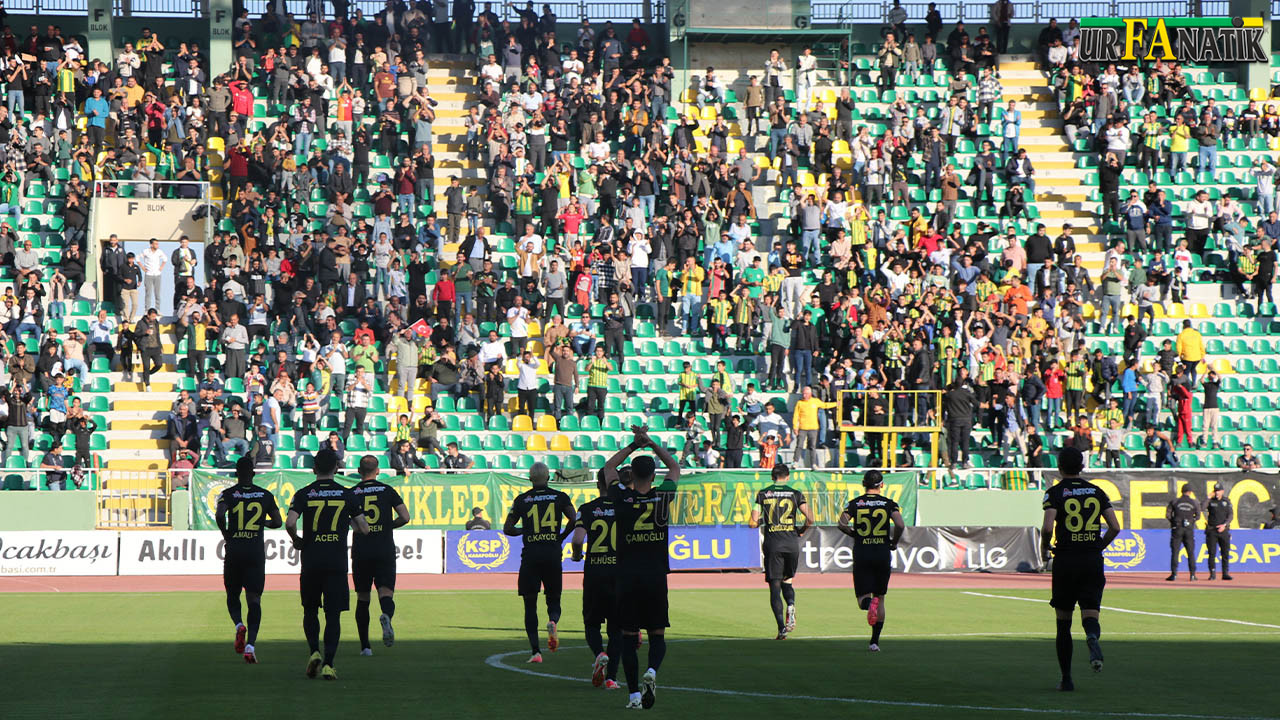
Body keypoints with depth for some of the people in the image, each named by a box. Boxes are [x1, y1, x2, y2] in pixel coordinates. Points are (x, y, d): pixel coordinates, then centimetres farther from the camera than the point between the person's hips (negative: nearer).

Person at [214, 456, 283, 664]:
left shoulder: (228, 494, -1)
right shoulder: (266, 495, 5)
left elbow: (219, 514, -18)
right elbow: (277, 522, 8)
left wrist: (226, 534, -2)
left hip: (234, 551, -1)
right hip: (256, 551, 1)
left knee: (232, 595, 17)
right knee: (254, 599, -1)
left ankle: (239, 624, -14)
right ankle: (250, 643, -16)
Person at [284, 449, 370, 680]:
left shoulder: (303, 494, 0)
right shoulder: (346, 494, 2)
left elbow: (290, 523, -13)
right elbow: (364, 529, 3)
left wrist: (297, 540, 6)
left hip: (311, 563, 0)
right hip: (337, 562, 0)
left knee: (310, 611, 16)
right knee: (333, 614, 2)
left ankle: (315, 652, -2)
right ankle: (328, 664, -6)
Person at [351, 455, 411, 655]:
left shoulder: (351, 493, 3)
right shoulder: (387, 490, 4)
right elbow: (405, 517, -1)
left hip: (360, 552, 1)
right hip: (385, 551, -1)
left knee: (362, 598, 11)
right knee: (386, 593, -4)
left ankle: (365, 645, 9)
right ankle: (386, 616, -39)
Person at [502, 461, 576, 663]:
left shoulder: (522, 500, 6)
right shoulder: (560, 497, 7)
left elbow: (507, 529, 6)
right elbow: (573, 519, -7)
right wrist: (561, 537, 8)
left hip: (530, 555, -1)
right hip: (553, 554, 1)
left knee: (530, 604, 6)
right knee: (554, 599, 15)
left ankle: (535, 650, -4)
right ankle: (552, 621, -21)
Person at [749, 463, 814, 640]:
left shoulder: (762, 494, 5)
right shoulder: (795, 494, 5)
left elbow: (754, 523, 0)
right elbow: (810, 519, -3)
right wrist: (802, 531, 16)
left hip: (772, 543, -1)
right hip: (791, 541, 1)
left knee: (775, 586, 1)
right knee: (787, 580, 20)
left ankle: (781, 628, -12)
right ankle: (791, 606, -12)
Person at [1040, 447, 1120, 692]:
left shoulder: (1055, 492, -2)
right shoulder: (1097, 492, 9)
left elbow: (1048, 527, -15)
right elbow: (1115, 527, 3)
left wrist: (1045, 548, 4)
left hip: (1065, 561, -2)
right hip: (1093, 561, 2)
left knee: (1063, 621, 9)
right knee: (1090, 613, 1)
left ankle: (1066, 678, 10)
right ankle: (1093, 637, -36)